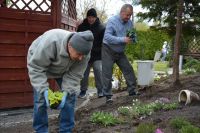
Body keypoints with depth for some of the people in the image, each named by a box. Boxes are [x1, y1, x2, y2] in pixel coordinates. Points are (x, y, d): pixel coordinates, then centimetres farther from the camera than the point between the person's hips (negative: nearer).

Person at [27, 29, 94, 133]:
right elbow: (36, 68, -35)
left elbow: (74, 75, -21)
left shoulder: (83, 51, -30)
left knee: (70, 95, -6)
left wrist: (66, 91, -34)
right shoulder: (50, 42, -43)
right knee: (41, 98, -13)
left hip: (63, 70, 4)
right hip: (38, 63, -3)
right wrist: (44, 90, -41)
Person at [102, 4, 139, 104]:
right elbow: (107, 37, -31)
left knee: (128, 70, 4)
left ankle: (132, 91, 16)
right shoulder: (112, 21, -20)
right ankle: (108, 96, 4)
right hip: (108, 50, -6)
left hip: (120, 52, 6)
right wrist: (123, 39, -38)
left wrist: (132, 39, -21)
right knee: (107, 74, -4)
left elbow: (132, 37, 5)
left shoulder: (129, 23, -2)